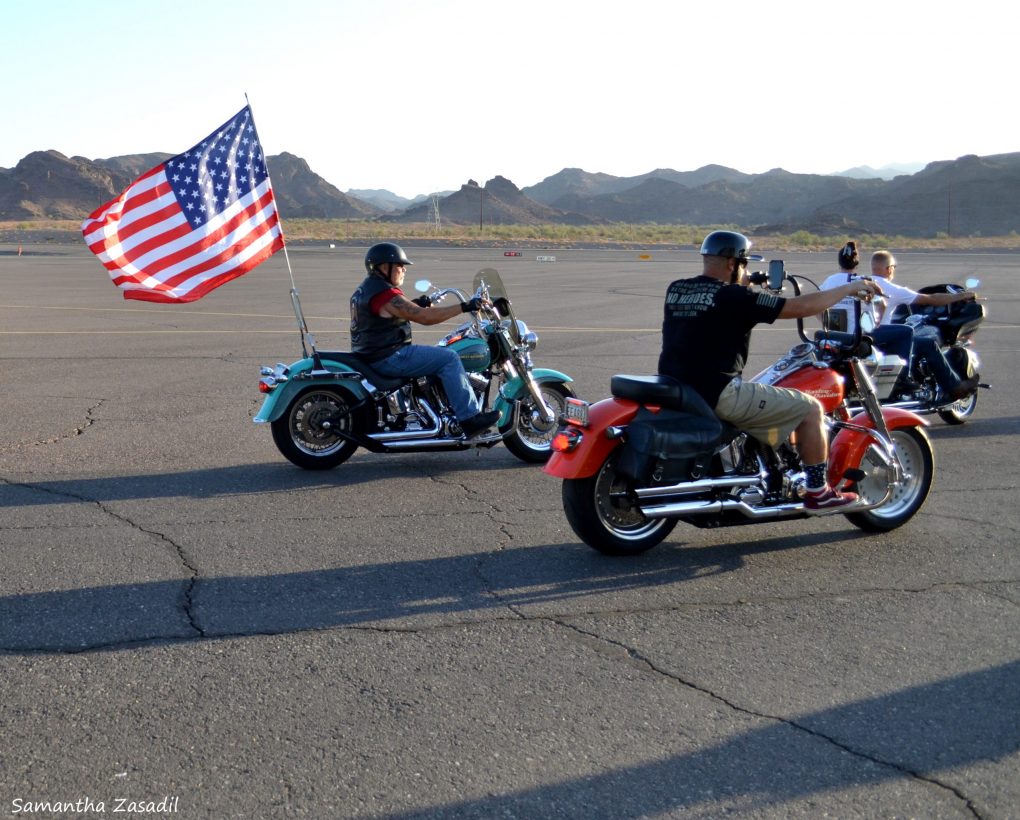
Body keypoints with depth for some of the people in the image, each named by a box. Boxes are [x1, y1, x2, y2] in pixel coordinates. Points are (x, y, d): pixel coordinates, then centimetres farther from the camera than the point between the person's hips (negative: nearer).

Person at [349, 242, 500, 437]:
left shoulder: (364, 290, 14)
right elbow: (425, 317, -23)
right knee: (449, 358, -14)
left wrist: (416, 304, 7)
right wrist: (464, 307, -20)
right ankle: (470, 418, -16)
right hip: (389, 358, -11)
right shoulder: (386, 294, -19)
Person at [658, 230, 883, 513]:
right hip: (718, 393, -9)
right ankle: (818, 494, 12)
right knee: (810, 409, 3)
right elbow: (800, 307, -10)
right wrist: (849, 288, 2)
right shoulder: (734, 297, -12)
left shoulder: (675, 289, 8)